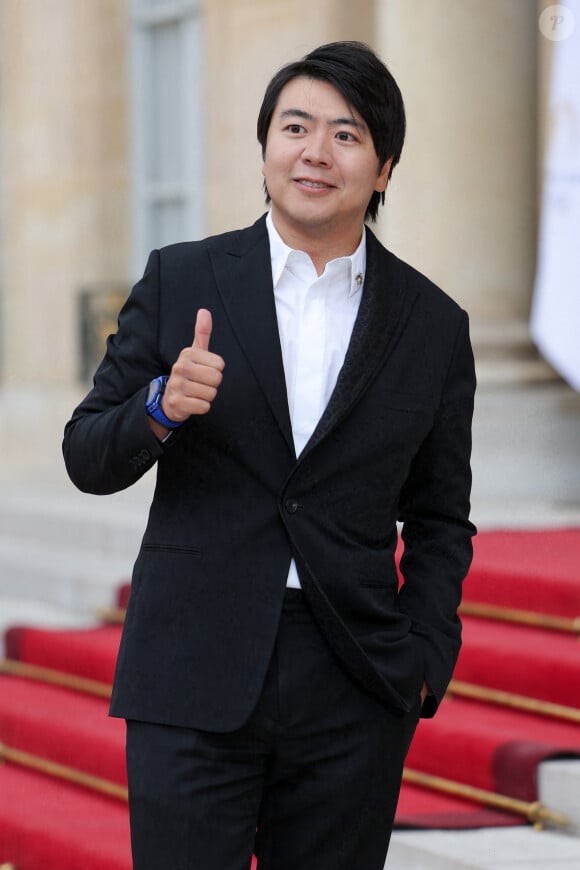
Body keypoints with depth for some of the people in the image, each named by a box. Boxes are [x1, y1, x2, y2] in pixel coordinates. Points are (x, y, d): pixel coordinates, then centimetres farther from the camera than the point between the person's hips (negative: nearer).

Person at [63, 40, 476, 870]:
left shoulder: (433, 325, 7)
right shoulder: (179, 282, 4)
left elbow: (439, 521, 12)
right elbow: (88, 459, 5)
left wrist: (424, 659, -1)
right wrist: (164, 409, -15)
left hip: (352, 691, 1)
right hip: (194, 678, -1)